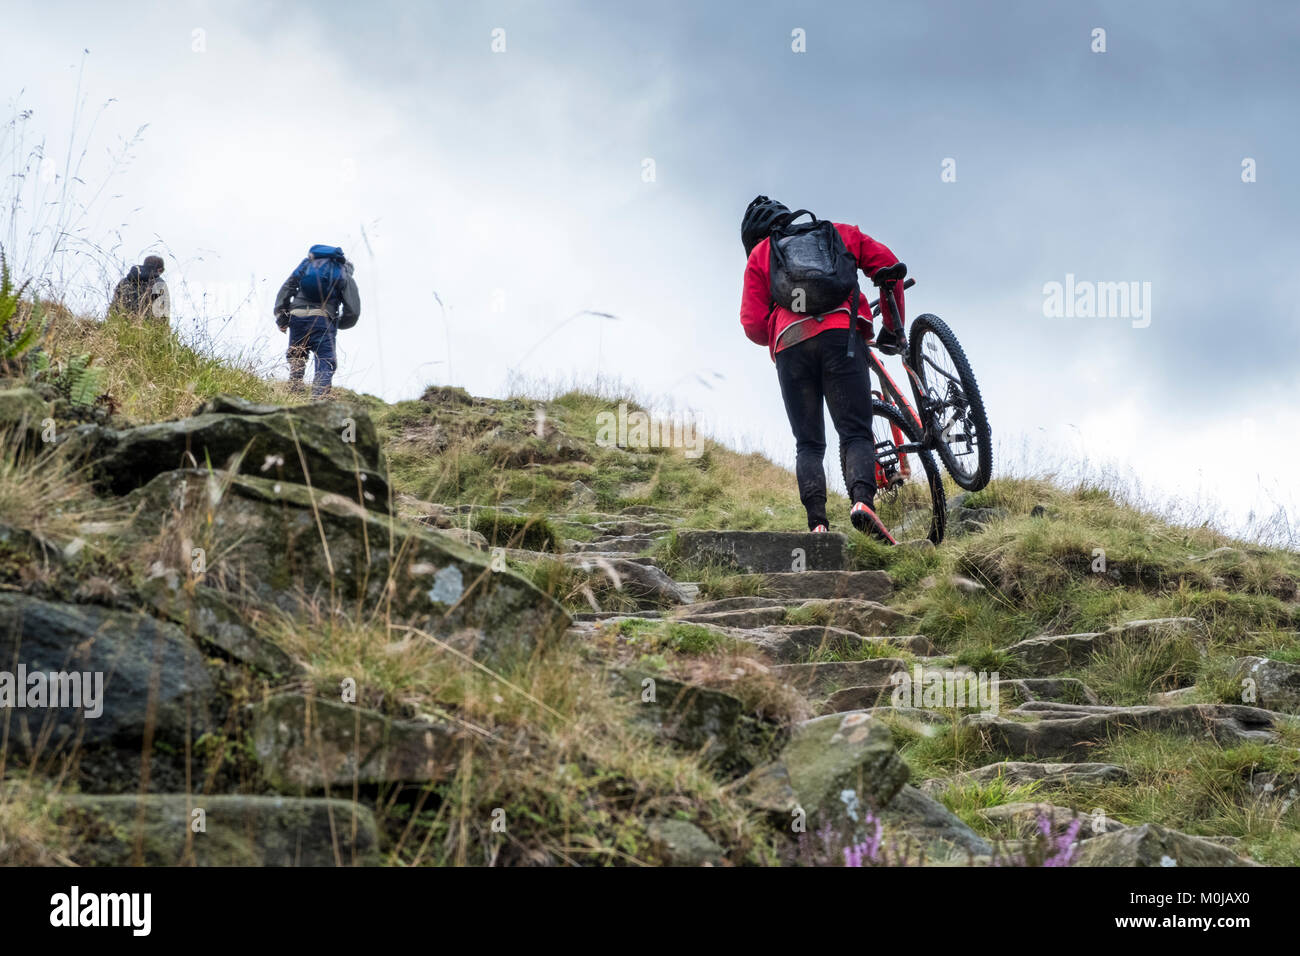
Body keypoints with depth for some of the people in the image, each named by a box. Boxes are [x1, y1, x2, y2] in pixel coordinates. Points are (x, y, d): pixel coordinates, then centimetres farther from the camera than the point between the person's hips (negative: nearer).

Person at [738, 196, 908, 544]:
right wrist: (893, 326, 25)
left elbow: (753, 325, 12)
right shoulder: (837, 232, 28)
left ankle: (817, 522, -11)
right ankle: (862, 500, -32)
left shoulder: (759, 255, 24)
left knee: (808, 444, 8)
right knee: (856, 434, -4)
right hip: (841, 336, 0)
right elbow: (887, 264, 16)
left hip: (790, 346, 1)